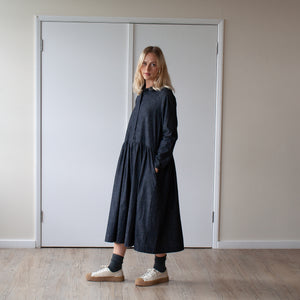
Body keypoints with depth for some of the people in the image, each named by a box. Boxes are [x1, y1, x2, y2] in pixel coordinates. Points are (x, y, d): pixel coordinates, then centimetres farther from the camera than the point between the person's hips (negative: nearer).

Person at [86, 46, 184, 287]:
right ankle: (115, 269, 17)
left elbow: (170, 134, -12)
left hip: (152, 161, -8)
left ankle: (160, 270, 15)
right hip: (131, 160, 8)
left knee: (153, 212, 0)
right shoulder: (141, 94, 13)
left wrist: (158, 163, -16)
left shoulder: (165, 95, -9)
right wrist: (128, 161, 13)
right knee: (123, 209, 8)